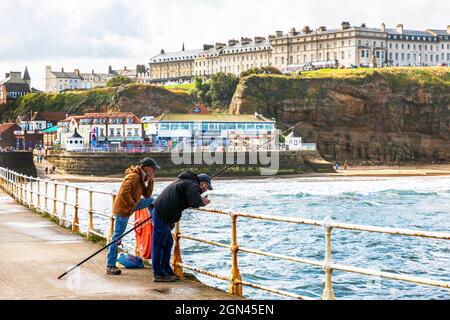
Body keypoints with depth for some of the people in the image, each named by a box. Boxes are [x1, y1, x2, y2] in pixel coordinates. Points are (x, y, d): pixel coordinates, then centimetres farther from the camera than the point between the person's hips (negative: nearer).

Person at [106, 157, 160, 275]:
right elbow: (124, 193, -29)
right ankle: (110, 266, -5)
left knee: (151, 202, 16)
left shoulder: (141, 178, 11)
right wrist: (133, 205, -20)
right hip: (123, 209, -9)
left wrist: (151, 181, 0)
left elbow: (147, 195, 12)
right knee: (117, 236, -7)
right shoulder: (133, 177, -20)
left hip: (130, 206, 9)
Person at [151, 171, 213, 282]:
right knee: (159, 244, -5)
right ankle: (158, 274, -1)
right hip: (161, 215, -10)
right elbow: (194, 203, -22)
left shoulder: (184, 181, 23)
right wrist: (202, 202, -1)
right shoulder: (192, 185, -9)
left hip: (159, 212, 10)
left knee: (168, 242, 17)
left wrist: (201, 201, 12)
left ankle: (167, 271, 25)